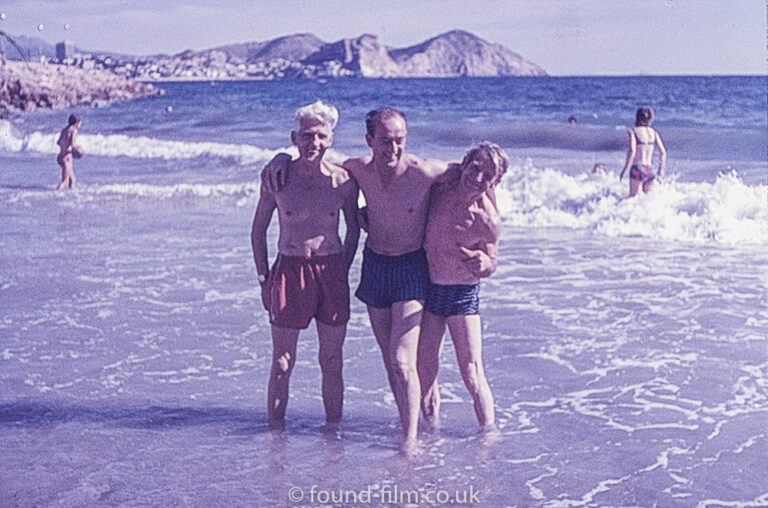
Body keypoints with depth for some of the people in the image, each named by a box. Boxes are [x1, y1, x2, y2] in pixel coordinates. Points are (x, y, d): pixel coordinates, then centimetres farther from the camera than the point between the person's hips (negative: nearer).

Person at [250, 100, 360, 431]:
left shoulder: (343, 180, -2)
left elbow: (353, 228, 13)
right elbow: (258, 231, 7)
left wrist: (343, 272, 6)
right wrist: (264, 279, 3)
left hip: (331, 272, 1)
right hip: (289, 270, -1)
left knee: (331, 362, 8)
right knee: (282, 363, 2)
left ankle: (333, 428, 20)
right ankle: (276, 431, 12)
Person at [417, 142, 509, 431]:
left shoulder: (488, 222, -20)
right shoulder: (436, 189, -12)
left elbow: (491, 263, -4)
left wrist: (483, 263, -26)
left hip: (462, 294, -3)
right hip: (425, 287, 4)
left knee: (471, 373, -5)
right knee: (424, 369, 9)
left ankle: (488, 433, 9)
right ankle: (431, 423, 27)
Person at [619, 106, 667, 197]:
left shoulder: (633, 132, -4)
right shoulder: (654, 133, 10)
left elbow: (632, 151, -16)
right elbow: (663, 152, 7)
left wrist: (624, 169, -13)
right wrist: (661, 169, 17)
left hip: (637, 169, -4)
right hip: (649, 169, 4)